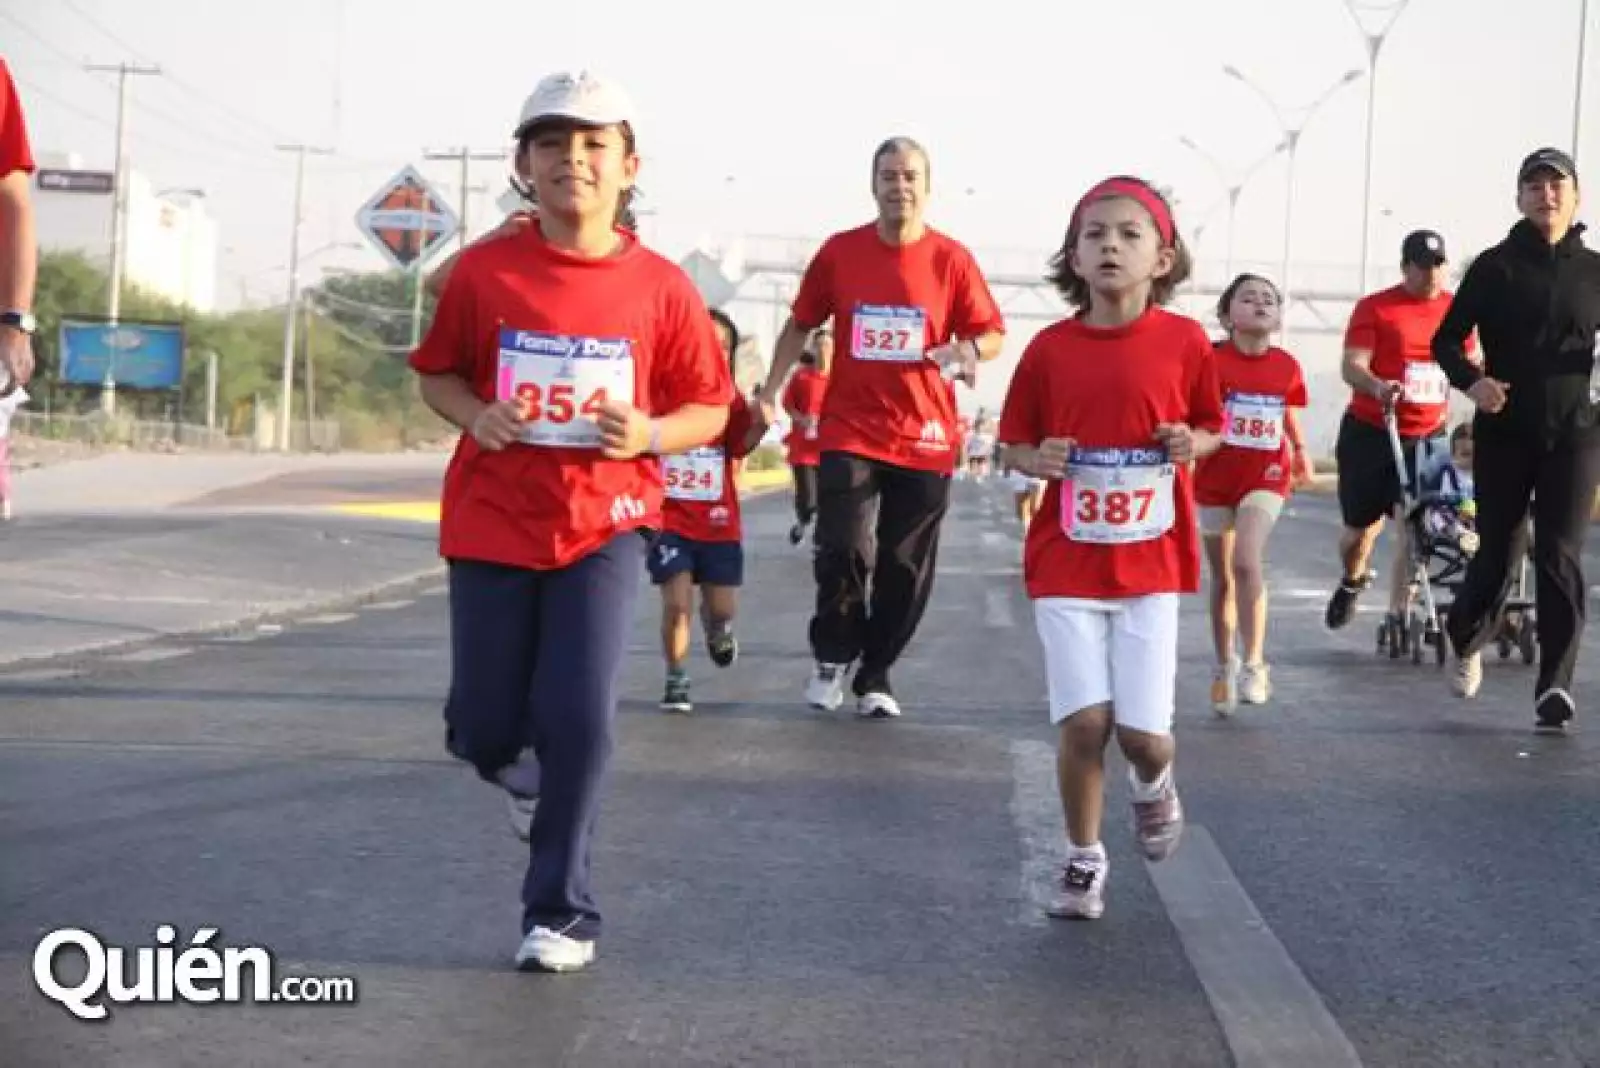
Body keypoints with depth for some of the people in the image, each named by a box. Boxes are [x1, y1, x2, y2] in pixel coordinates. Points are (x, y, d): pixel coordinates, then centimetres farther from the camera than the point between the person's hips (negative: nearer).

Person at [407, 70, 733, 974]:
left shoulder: (660, 287, -6)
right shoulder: (485, 270, -4)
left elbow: (709, 409, 3)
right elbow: (437, 374, 9)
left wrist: (650, 434, -16)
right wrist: (475, 415, -12)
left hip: (603, 526, -2)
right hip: (491, 525, 2)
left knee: (580, 720, -11)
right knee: (483, 732, 8)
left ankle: (563, 914, 5)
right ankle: (528, 775, 46)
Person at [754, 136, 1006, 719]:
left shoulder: (952, 259, -2)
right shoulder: (839, 252, 1)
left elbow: (991, 335, 2)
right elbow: (800, 324, 12)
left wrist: (968, 350, -20)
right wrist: (770, 390, 4)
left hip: (925, 439, 1)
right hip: (848, 432, 0)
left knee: (905, 567, 6)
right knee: (842, 550, -11)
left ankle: (875, 673, 23)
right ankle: (832, 656, 15)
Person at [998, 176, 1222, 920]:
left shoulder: (1184, 342, -4)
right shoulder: (1050, 348, -4)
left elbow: (1212, 427, 10)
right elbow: (1016, 441, 7)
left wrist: (1191, 444, -12)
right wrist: (1038, 460, -14)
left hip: (1151, 564, 0)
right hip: (1066, 563, 0)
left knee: (1142, 731, -4)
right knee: (1084, 723, -6)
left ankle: (1154, 785, 34)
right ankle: (1084, 862, 17)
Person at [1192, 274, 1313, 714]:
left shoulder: (1287, 366, -1)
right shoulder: (1212, 361, -8)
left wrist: (1301, 454, 16)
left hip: (1266, 475, 0)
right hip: (1216, 475, 0)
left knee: (1247, 561, -22)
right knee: (1222, 576, 12)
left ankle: (1254, 664, -15)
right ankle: (1225, 666, 29)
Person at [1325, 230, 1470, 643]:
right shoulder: (1375, 308, -5)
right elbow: (1351, 365, -15)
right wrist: (1379, 386, -34)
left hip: (1427, 437, 2)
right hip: (1370, 432, -2)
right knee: (1360, 527, 7)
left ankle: (1397, 615, 2)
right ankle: (1352, 581, 39)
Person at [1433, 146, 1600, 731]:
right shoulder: (1495, 266, 2)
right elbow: (1447, 339, 3)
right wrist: (1470, 380, -17)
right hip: (1504, 432, 0)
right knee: (1496, 553, 7)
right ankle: (1466, 639, 37)